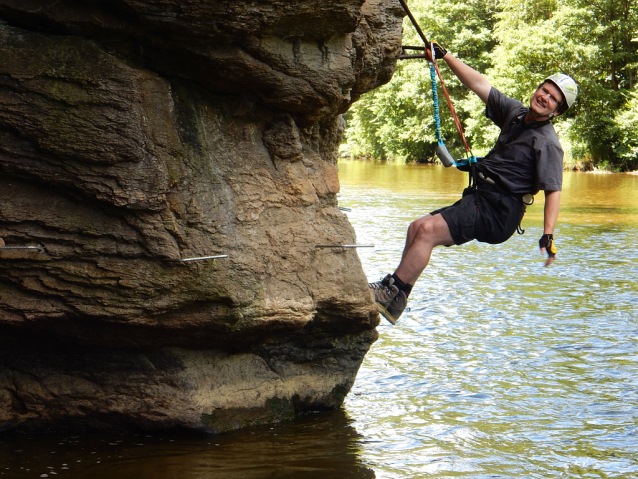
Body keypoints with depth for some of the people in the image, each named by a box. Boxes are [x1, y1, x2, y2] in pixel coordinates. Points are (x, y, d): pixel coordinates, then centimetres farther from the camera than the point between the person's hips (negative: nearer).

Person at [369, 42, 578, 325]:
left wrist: (548, 236, -28)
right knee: (417, 227, 8)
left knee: (428, 230, -21)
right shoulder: (515, 113, 12)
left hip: (497, 210, -9)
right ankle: (395, 289, 7)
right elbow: (479, 85, 15)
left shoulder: (547, 143, -11)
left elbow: (553, 191, -17)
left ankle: (393, 294, -19)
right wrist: (445, 57, 16)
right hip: (479, 198, 9)